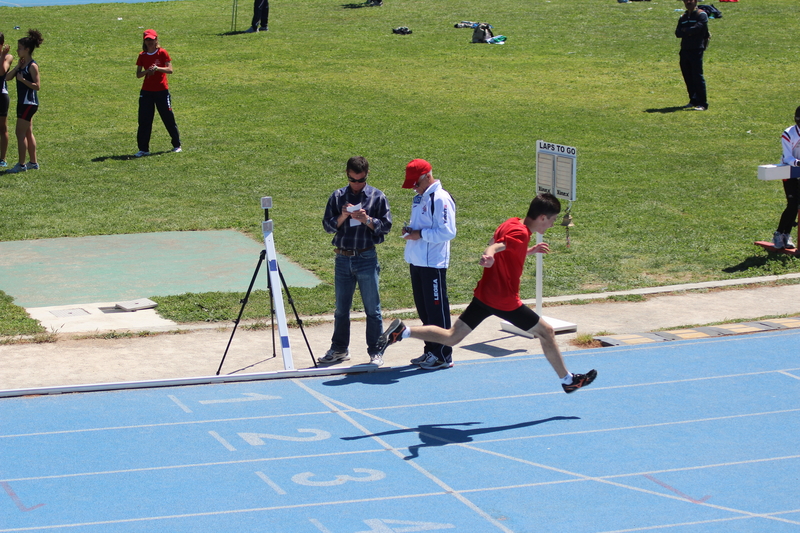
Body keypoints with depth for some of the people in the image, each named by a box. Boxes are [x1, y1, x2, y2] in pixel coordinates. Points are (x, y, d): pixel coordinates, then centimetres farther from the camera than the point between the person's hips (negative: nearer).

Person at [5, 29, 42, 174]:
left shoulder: (32, 66, -15)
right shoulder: (22, 64, 11)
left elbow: (37, 86, -18)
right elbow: (7, 77, 5)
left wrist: (23, 79, -20)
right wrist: (17, 67, -7)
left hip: (29, 103, -9)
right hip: (23, 102, 9)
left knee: (20, 132, -8)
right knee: (28, 133, 14)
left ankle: (21, 165, -4)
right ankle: (33, 162, 21)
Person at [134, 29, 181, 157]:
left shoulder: (162, 53, -4)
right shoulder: (142, 56, 5)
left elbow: (170, 70, -10)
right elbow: (138, 74, 5)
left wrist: (157, 68, -25)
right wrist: (147, 71, -15)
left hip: (162, 91, -3)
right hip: (146, 91, 3)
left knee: (168, 118, 3)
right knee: (144, 120, -2)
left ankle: (177, 145, 18)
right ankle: (143, 149, 4)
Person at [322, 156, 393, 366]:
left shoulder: (377, 197, 1)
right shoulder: (338, 197, 7)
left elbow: (386, 225, -2)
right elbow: (327, 225, 4)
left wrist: (367, 220, -18)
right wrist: (342, 217, -14)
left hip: (366, 259, -3)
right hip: (342, 259, 3)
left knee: (372, 309, 0)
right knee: (341, 308, 11)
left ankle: (376, 352, 7)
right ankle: (339, 349, 22)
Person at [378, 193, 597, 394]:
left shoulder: (511, 224, 9)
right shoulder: (520, 234, -19)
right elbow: (494, 247, -37)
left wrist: (530, 251, 33)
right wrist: (489, 256, -59)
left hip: (484, 293, 8)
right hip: (505, 301, -8)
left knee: (451, 337, 7)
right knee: (546, 332, 8)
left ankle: (402, 331, -7)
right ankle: (567, 380, 20)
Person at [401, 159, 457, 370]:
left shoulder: (440, 198, -14)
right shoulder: (419, 198, 15)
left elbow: (447, 232, -20)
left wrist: (420, 234, -19)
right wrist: (409, 230, 5)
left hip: (433, 263, -9)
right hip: (416, 261, 9)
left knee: (437, 309, -4)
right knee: (423, 309, 14)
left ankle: (443, 355, 1)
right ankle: (430, 351, 24)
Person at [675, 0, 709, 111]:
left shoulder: (701, 15, -2)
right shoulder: (683, 17, 19)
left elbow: (697, 28, -16)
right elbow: (678, 33, 8)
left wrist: (685, 30, 0)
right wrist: (690, 31, -9)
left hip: (696, 50, -7)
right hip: (684, 50, 7)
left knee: (697, 76, -10)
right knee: (687, 77, 7)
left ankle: (702, 103, -9)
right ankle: (693, 101, 18)